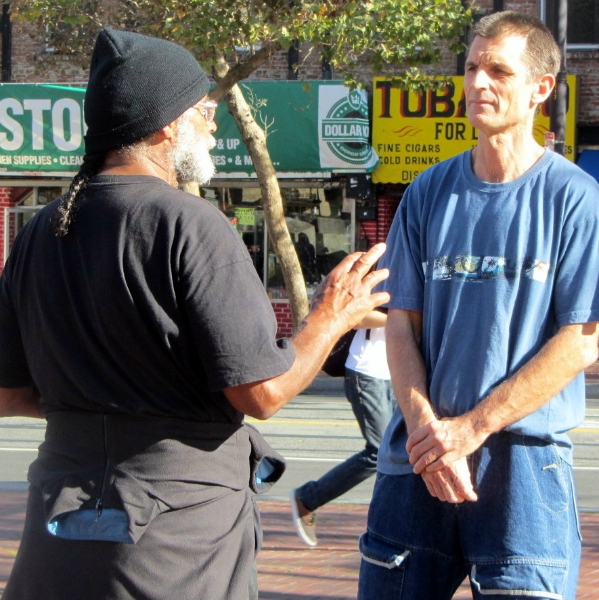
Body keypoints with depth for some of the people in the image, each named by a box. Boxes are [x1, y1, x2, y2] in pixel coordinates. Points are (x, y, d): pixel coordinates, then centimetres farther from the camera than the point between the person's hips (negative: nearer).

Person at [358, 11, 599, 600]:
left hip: (524, 462, -4)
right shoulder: (429, 193, 7)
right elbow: (400, 324, 6)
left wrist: (470, 429, -13)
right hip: (417, 461, 4)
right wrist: (426, 429, -10)